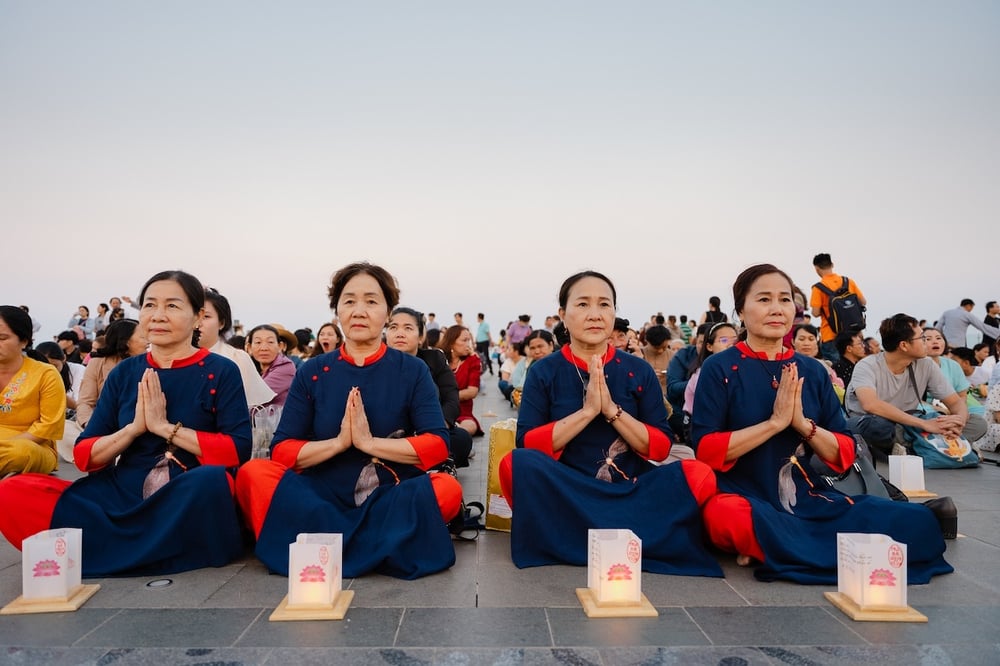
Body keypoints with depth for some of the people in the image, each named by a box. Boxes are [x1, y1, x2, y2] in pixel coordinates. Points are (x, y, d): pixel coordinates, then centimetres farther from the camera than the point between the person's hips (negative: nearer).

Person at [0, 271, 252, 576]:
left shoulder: (220, 371, -1)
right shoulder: (124, 373, 10)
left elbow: (238, 450, -10)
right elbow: (84, 455, 7)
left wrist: (166, 427, -13)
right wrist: (135, 427, -10)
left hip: (190, 503, -3)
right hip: (122, 496, 4)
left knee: (214, 479, -37)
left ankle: (109, 552, -14)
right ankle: (157, 548, -17)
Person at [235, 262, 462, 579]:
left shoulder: (412, 370, 1)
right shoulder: (312, 372, 5)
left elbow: (438, 445, -8)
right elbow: (281, 450, -1)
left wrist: (369, 442, -18)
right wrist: (338, 442, -17)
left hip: (392, 496, -1)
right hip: (323, 496, 2)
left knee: (446, 489, -30)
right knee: (254, 474, -23)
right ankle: (382, 544, -24)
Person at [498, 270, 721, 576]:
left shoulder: (639, 371, 4)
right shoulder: (544, 372, 0)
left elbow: (660, 447, -1)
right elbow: (527, 444, -8)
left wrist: (612, 410, -16)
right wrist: (587, 411, -19)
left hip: (630, 491, 2)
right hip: (564, 492, -1)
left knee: (698, 474, -24)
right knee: (517, 464, -30)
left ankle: (577, 541, -18)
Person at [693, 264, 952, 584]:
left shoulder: (813, 372, 9)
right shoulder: (720, 368, -3)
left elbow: (844, 456, 7)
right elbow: (705, 450, -11)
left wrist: (803, 424, -12)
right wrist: (775, 422, -17)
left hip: (806, 498, 5)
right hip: (743, 496, -5)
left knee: (916, 521, -16)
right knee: (729, 518, -41)